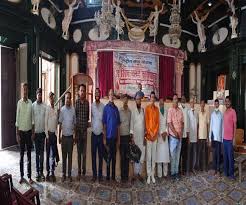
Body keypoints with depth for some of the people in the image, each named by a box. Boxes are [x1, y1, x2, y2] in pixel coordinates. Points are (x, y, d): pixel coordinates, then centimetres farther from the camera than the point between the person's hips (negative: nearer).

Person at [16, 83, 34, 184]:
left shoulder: (31, 103, 1)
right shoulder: (19, 103, -6)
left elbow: (32, 119, 4)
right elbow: (17, 120, -5)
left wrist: (33, 132, 3)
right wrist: (17, 134, -6)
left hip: (29, 131, 2)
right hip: (21, 131, -2)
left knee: (29, 155, 8)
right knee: (21, 155, 9)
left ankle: (29, 176, 18)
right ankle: (21, 176, 22)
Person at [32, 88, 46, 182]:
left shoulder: (45, 106, 0)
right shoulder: (33, 105, -4)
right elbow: (32, 119, -2)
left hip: (43, 132, 1)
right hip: (36, 132, -1)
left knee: (42, 153, 8)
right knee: (37, 153, 8)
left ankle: (41, 171, 18)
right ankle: (37, 171, 19)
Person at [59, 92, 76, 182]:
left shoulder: (73, 109, -1)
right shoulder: (62, 109, -3)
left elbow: (75, 123, 4)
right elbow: (60, 123, 1)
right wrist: (59, 136, 0)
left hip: (71, 136, 0)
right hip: (64, 136, 0)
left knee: (70, 156, 9)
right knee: (64, 156, 10)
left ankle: (69, 174, 20)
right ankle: (64, 174, 22)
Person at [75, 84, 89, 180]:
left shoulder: (87, 102, 3)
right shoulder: (76, 102, -2)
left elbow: (88, 116, 10)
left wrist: (86, 123, 0)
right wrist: (75, 126, -3)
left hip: (85, 129, 1)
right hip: (78, 129, -1)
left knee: (84, 152, 8)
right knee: (79, 152, 9)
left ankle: (84, 172, 20)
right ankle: (79, 172, 19)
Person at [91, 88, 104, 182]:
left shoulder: (103, 106, 0)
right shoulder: (92, 105, 1)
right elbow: (91, 117, 3)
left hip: (101, 133, 0)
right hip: (94, 133, 0)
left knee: (100, 155, 8)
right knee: (93, 154, 8)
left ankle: (100, 174, 20)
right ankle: (94, 174, 21)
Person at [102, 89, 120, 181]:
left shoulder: (116, 108, 10)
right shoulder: (106, 108, -5)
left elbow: (118, 124, 12)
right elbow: (104, 124, -5)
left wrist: (118, 138, 10)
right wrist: (104, 138, -8)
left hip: (115, 136, 5)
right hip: (109, 136, -5)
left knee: (114, 157, 12)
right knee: (109, 156, 3)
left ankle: (113, 176, 24)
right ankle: (107, 176, 17)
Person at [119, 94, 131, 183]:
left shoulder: (130, 111, 7)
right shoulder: (119, 111, -4)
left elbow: (131, 123, 9)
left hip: (128, 136, 3)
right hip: (121, 136, -3)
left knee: (127, 157, 10)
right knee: (122, 157, 5)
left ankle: (126, 175, 21)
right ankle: (122, 176, 16)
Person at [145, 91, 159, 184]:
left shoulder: (157, 109, 10)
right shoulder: (147, 108, -1)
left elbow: (158, 122, 7)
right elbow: (146, 121, -6)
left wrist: (155, 133, -3)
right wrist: (149, 133, -12)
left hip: (155, 135, 4)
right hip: (148, 135, -4)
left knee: (154, 156, 10)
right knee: (148, 156, 1)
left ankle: (153, 175, 20)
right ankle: (148, 175, 11)